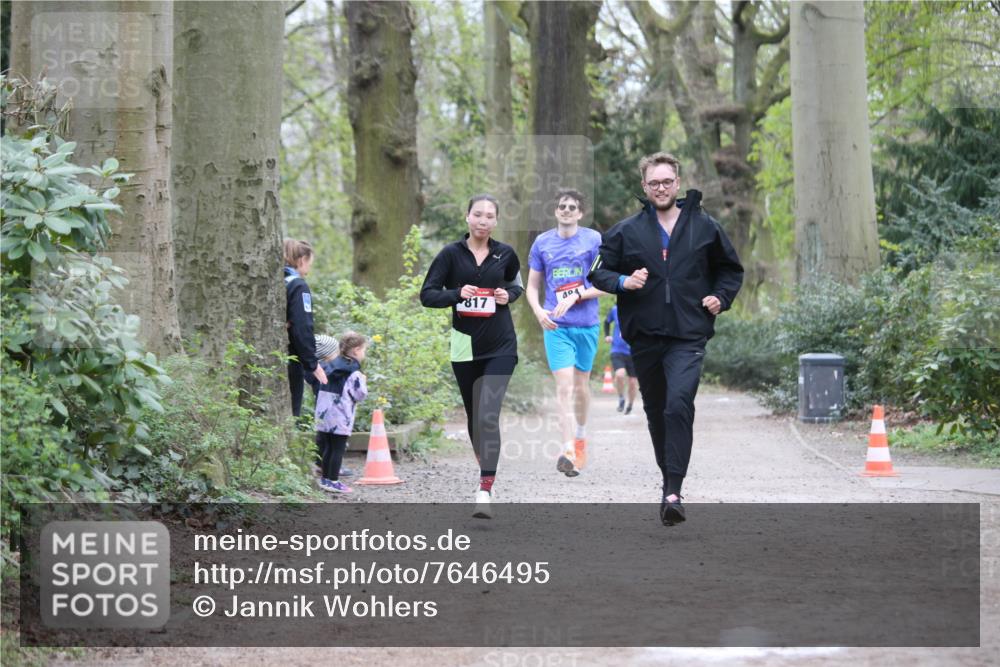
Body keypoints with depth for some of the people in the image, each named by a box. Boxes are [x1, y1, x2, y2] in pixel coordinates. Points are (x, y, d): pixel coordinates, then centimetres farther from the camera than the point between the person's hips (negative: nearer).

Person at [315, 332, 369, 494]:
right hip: (340, 418, -7)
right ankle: (333, 481, -2)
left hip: (324, 414, 7)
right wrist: (363, 382, 5)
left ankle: (325, 478, 20)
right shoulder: (354, 372, -12)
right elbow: (359, 395, -13)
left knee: (327, 447, 15)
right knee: (338, 448, -2)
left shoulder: (330, 366, 10)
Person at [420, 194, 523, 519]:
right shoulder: (451, 254, -1)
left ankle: (485, 492, -19)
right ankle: (485, 466, 40)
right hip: (465, 347, 1)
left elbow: (516, 284, 20)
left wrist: (509, 295, -2)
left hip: (500, 347, -1)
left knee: (488, 416, -15)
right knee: (473, 416, 14)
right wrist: (458, 293, -19)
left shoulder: (505, 254, 2)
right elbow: (427, 295, -2)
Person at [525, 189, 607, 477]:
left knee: (581, 385, 11)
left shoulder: (593, 240, 0)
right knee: (564, 385, -12)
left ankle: (580, 439, 34)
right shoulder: (542, 242, 6)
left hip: (586, 324, 0)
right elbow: (532, 286, 11)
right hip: (556, 325, 0)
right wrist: (538, 311, -8)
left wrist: (575, 296, -16)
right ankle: (568, 452, -18)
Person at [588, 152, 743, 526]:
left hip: (688, 337, -2)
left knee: (679, 404, -21)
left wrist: (721, 297, 3)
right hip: (644, 337, 3)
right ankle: (670, 479, 29)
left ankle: (673, 491, -25)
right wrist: (623, 281, -9)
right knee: (656, 413, 11)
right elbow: (598, 271, 10)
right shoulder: (626, 232, 6)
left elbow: (731, 270, 21)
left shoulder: (705, 228, 7)